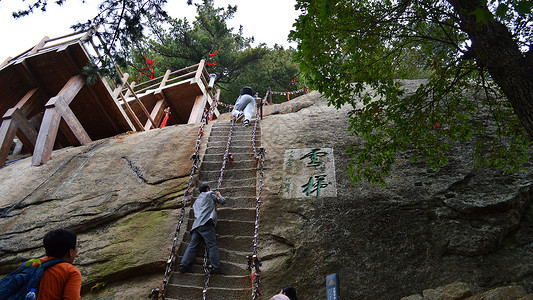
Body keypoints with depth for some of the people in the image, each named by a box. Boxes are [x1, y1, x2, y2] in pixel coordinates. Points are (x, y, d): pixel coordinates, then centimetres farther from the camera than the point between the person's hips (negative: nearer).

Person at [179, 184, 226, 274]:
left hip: (196, 225, 7)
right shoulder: (210, 194, 16)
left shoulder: (196, 201, 35)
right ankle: (216, 266, -24)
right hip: (205, 223, -7)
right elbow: (222, 201, 20)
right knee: (212, 245, -14)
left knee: (192, 246, -1)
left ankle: (184, 265, -13)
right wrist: (219, 194, 41)